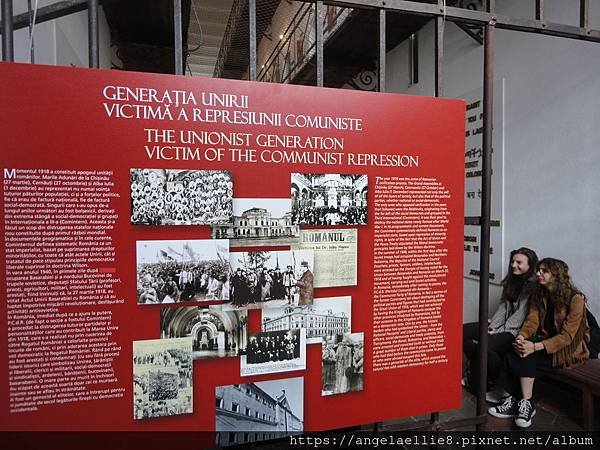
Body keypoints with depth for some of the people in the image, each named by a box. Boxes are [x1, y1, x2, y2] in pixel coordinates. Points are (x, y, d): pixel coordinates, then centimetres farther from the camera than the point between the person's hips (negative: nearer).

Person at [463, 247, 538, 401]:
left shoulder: (533, 286, -13)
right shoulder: (512, 280, 14)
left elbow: (520, 314, -17)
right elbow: (503, 306, 11)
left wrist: (499, 331, -17)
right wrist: (493, 325, -3)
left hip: (517, 330, -9)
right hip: (503, 326, 9)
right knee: (463, 332, -5)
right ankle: (475, 377, 7)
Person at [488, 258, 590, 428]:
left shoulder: (575, 299, -15)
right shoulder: (538, 295, 6)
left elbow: (567, 336, -22)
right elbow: (532, 321, -4)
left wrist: (535, 347, -34)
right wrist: (521, 337, -27)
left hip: (569, 349, -5)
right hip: (544, 341, 6)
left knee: (525, 357, -29)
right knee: (514, 355, -24)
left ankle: (527, 403, -17)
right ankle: (516, 401, -16)